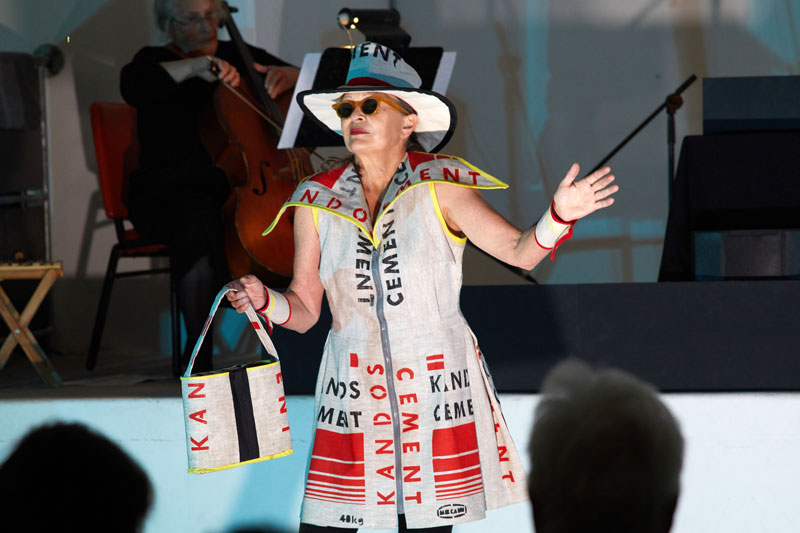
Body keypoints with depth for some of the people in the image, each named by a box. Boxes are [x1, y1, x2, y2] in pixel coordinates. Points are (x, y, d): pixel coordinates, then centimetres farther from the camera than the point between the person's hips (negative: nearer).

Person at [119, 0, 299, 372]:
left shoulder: (239, 56, 17)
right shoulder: (156, 61, 5)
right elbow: (132, 86, -21)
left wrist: (288, 75, -8)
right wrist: (195, 67, -29)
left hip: (236, 188, 4)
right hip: (169, 193, -4)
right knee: (201, 224, -39)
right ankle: (198, 353, -30)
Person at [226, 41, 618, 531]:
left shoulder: (439, 188, -3)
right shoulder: (317, 202, 4)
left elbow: (520, 251, -11)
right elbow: (304, 310, 6)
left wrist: (559, 215, -30)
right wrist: (264, 300, -14)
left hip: (436, 388, -2)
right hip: (354, 391, 2)